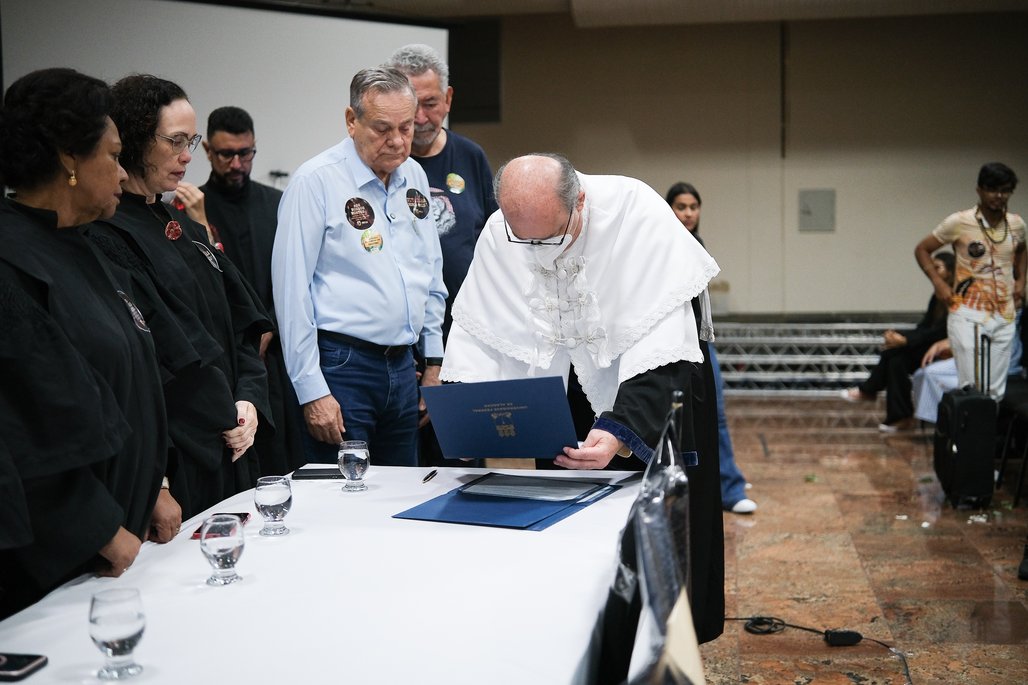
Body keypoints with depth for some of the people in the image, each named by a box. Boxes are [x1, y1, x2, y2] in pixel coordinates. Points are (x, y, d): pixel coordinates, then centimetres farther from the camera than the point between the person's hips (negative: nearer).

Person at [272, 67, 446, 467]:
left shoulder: (414, 176, 10)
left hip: (402, 366, 7)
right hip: (341, 366, -6)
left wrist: (435, 362, 16)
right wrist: (311, 391, -14)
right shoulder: (316, 181, -10)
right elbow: (292, 290, -12)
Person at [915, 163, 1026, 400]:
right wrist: (938, 283, -8)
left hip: (1005, 318, 4)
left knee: (996, 392, 6)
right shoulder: (959, 222, -6)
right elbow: (921, 249, 3)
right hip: (968, 317, -4)